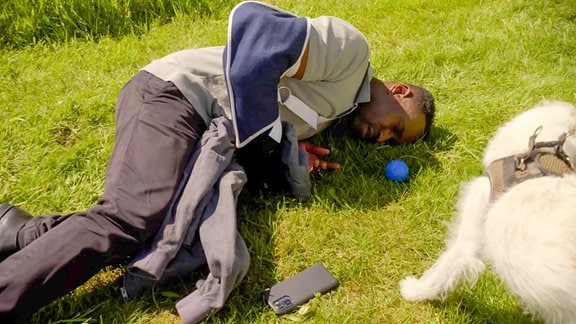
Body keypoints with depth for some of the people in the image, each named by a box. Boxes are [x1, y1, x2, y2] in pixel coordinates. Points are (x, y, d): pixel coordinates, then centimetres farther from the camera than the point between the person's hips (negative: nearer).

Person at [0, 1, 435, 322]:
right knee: (132, 217, -27)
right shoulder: (350, 48, -6)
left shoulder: (340, 107, 24)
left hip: (205, 133, 9)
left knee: (151, 236, -13)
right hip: (176, 93, -9)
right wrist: (271, 138, -16)